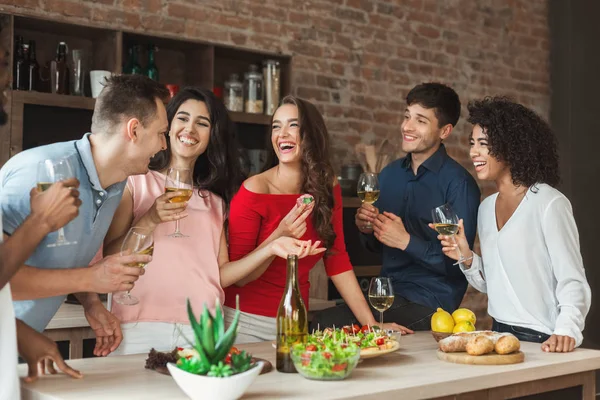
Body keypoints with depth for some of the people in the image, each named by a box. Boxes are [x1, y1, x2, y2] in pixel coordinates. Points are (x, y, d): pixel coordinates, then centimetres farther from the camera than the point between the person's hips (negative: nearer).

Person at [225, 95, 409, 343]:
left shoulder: (328, 189, -1)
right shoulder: (255, 191, -15)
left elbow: (337, 261, 2)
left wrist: (371, 323, -3)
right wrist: (279, 237, -29)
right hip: (247, 323, -4)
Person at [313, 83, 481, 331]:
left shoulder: (458, 183, -10)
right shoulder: (389, 174, 10)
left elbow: (458, 263, -13)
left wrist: (407, 241, -18)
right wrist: (366, 229, -2)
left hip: (429, 303, -6)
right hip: (387, 292, 6)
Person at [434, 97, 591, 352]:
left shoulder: (549, 204, -11)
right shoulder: (487, 207, 9)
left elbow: (573, 282, -14)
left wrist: (567, 331, -28)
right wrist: (467, 259, -3)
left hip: (542, 341, -5)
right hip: (499, 336, 6)